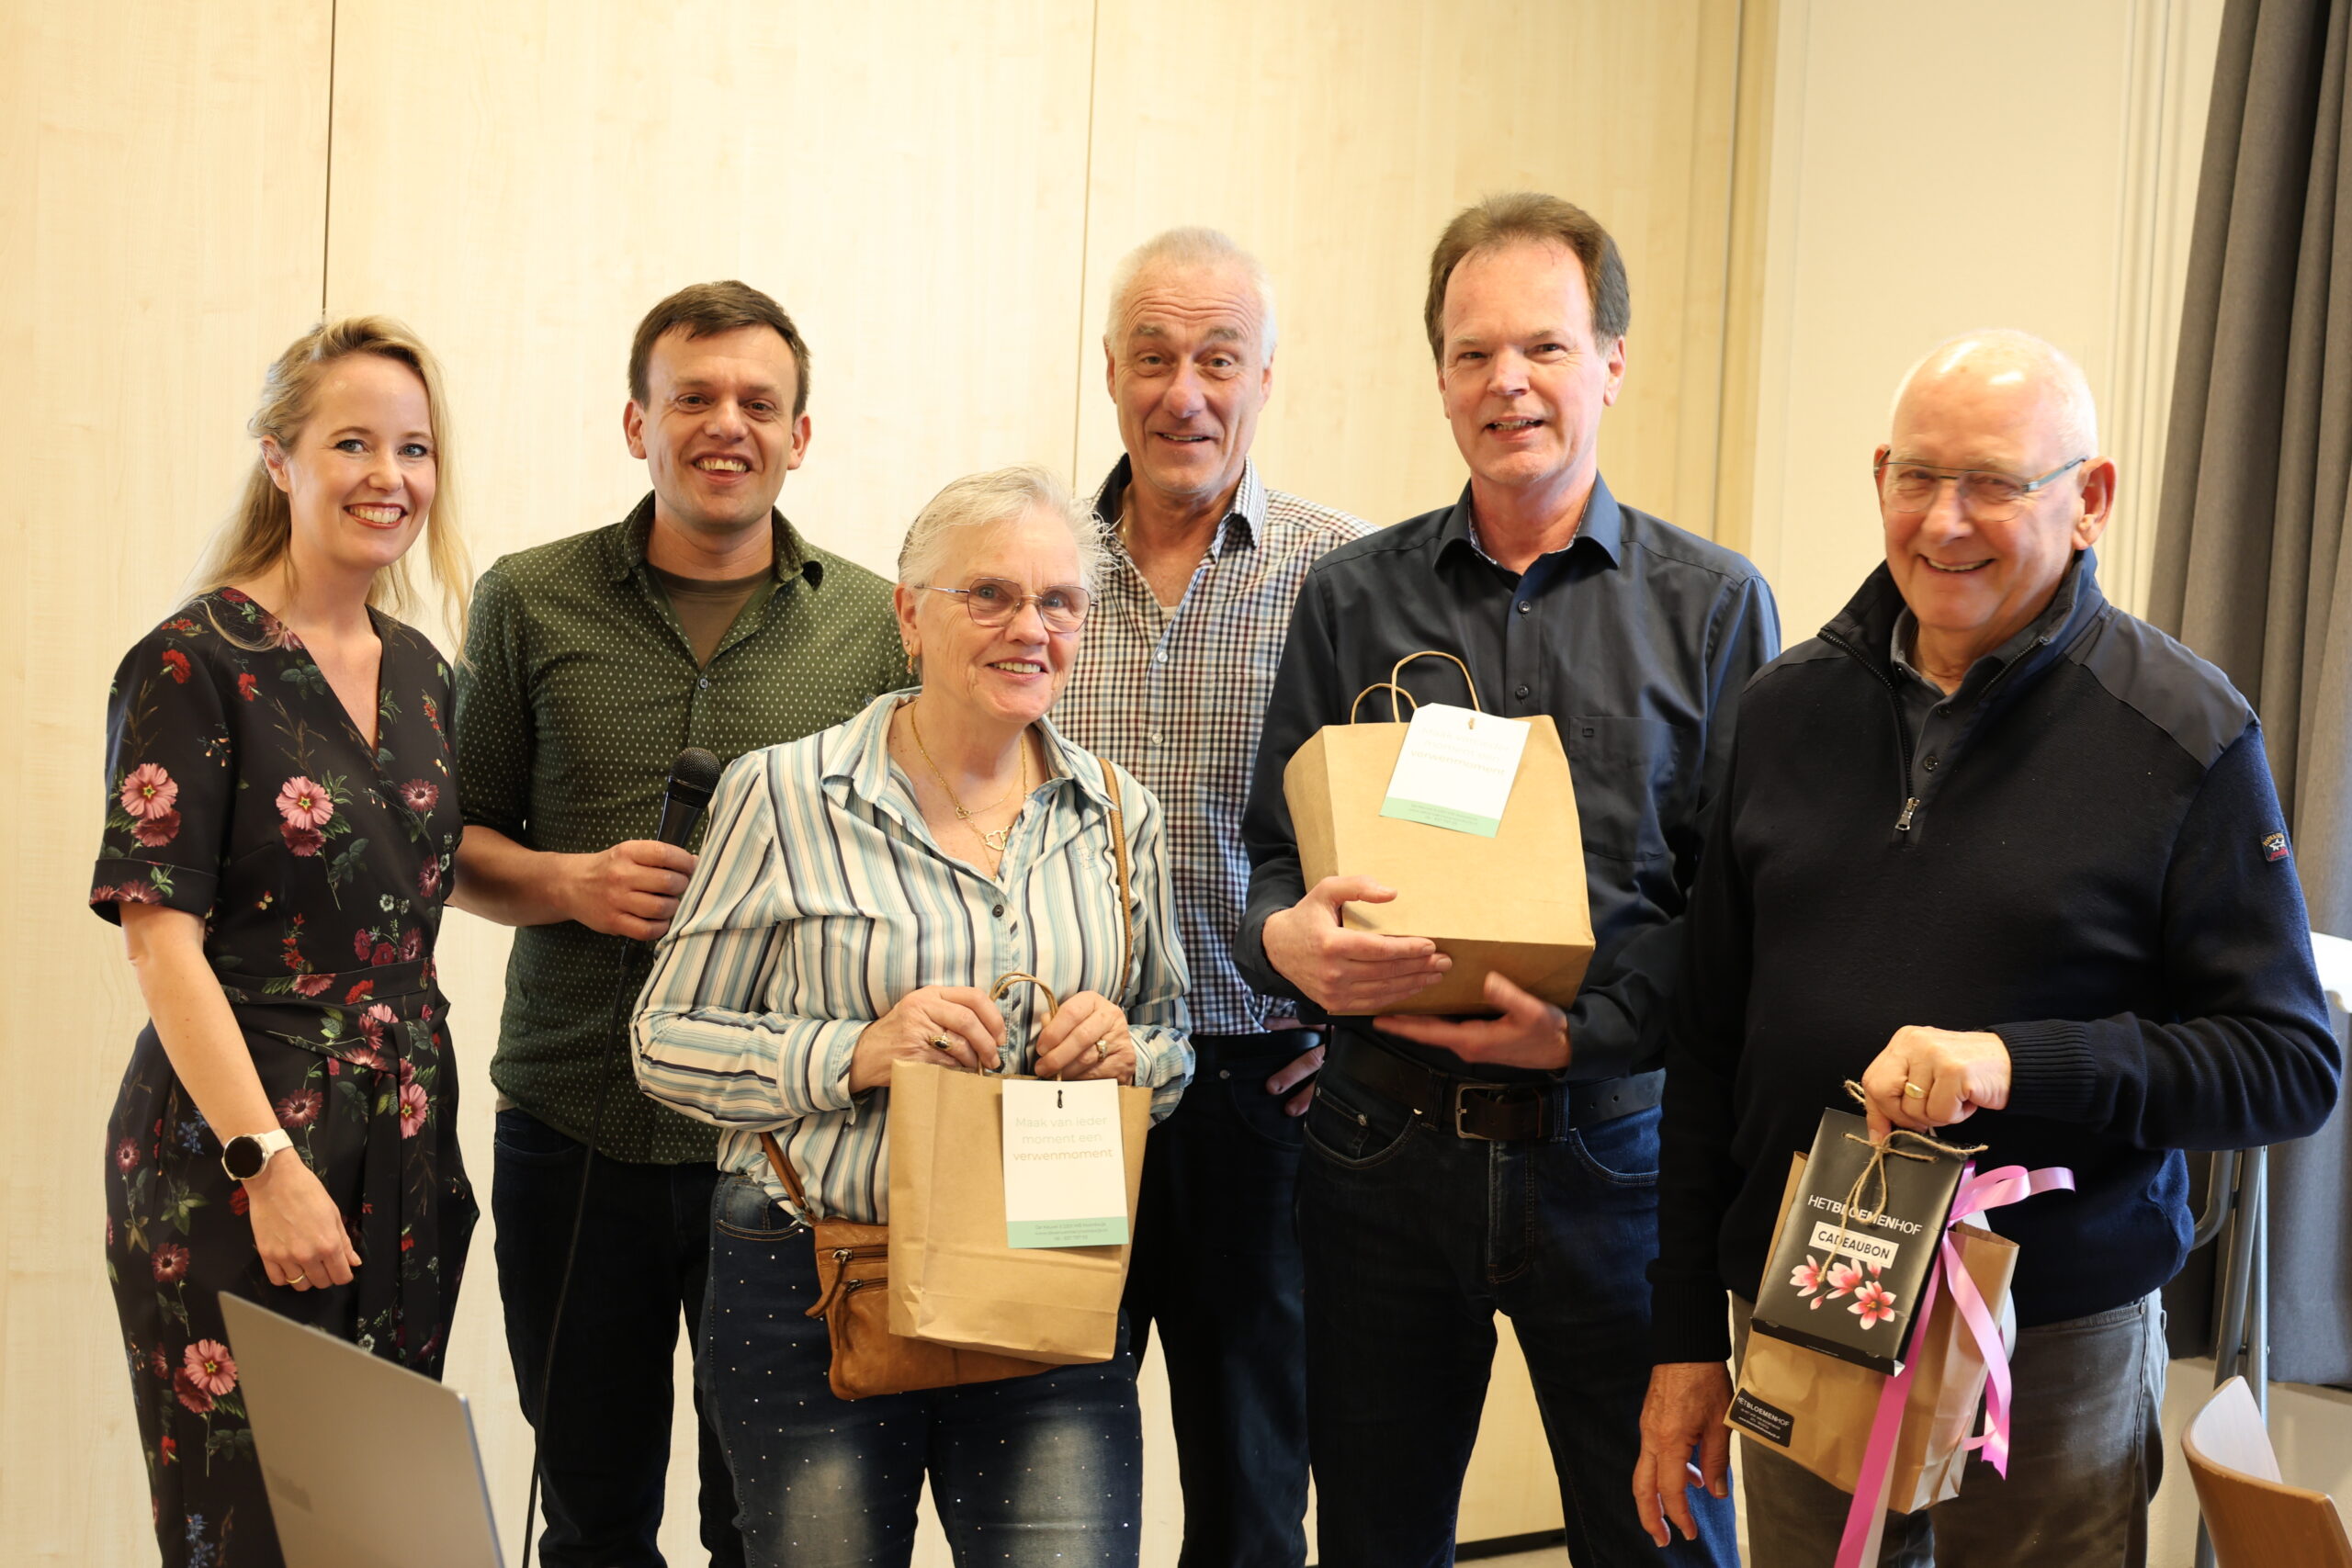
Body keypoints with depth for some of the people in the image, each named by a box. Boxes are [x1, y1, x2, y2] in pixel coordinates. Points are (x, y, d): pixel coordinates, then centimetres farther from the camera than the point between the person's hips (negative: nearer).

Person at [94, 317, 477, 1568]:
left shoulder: (420, 674, 11)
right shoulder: (193, 664, -9)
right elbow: (162, 938, -15)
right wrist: (269, 1164, -20)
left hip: (404, 1156, 6)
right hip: (232, 1159, -6)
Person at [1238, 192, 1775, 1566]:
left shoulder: (1712, 603, 2)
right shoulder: (1351, 597, 8)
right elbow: (1274, 855, 8)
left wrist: (1590, 1026, -18)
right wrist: (1289, 938, -15)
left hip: (1616, 1149, -1)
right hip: (1384, 1136, 2)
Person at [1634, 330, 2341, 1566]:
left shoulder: (2186, 736, -7)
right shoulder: (1792, 705, 4)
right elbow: (1711, 1040, 7)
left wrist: (2019, 1064, -24)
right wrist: (1687, 1336, 7)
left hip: (2055, 1353, -3)